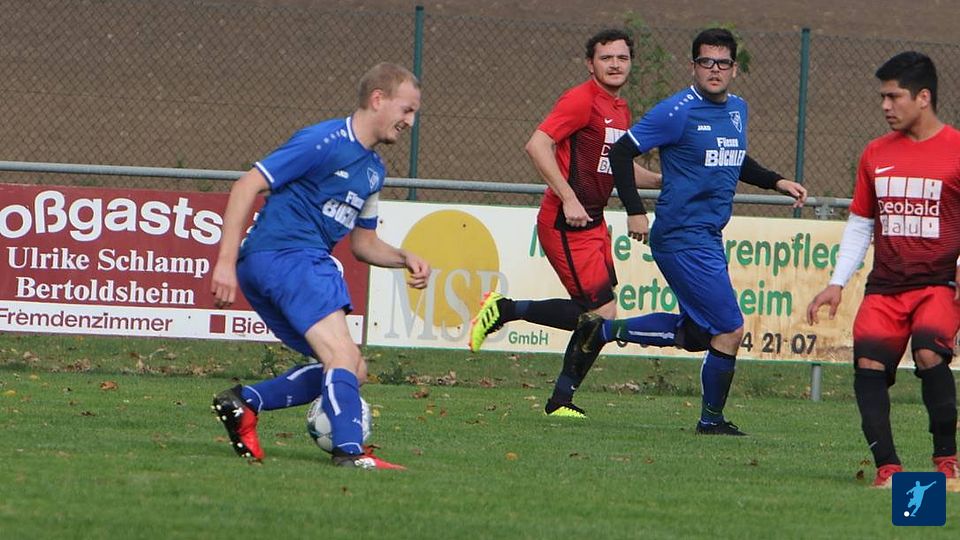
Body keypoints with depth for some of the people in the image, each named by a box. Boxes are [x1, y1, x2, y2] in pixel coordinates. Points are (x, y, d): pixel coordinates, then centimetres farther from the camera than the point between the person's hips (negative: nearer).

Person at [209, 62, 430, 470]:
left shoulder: (374, 169, 18)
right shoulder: (324, 142, -10)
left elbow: (362, 242, 28)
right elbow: (246, 187, -14)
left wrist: (405, 259, 7)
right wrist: (226, 262, -21)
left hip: (312, 263, 10)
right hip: (279, 254, -10)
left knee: (350, 370, 8)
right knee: (344, 358, -20)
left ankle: (243, 402, 9)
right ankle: (349, 451, -25)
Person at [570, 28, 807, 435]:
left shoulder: (737, 110, 12)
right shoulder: (677, 112, -13)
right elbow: (621, 152, -10)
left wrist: (776, 182, 16)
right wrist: (634, 211, -15)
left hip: (710, 239, 9)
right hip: (682, 237, -9)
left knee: (697, 334, 16)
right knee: (730, 330, -8)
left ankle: (604, 330, 26)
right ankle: (712, 418, 8)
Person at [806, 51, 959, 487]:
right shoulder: (876, 154, 13)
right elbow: (860, 224, 19)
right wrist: (837, 283, 12)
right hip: (885, 285, 5)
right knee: (868, 362, -13)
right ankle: (887, 467, -9)